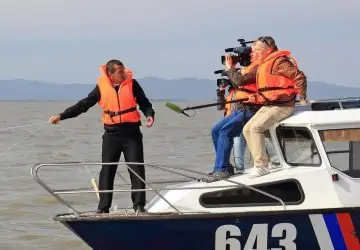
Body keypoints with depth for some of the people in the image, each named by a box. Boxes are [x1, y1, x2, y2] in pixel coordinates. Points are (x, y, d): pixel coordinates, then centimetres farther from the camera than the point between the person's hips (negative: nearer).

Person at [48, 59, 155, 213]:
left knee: (137, 169, -3)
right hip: (111, 134, 1)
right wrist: (62, 116, 0)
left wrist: (149, 115, -17)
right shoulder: (101, 88, 1)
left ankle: (139, 205, 3)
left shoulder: (131, 84, 0)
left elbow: (144, 103, 5)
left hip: (132, 133, -1)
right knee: (107, 171, 0)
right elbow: (83, 105, 4)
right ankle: (103, 208, 4)